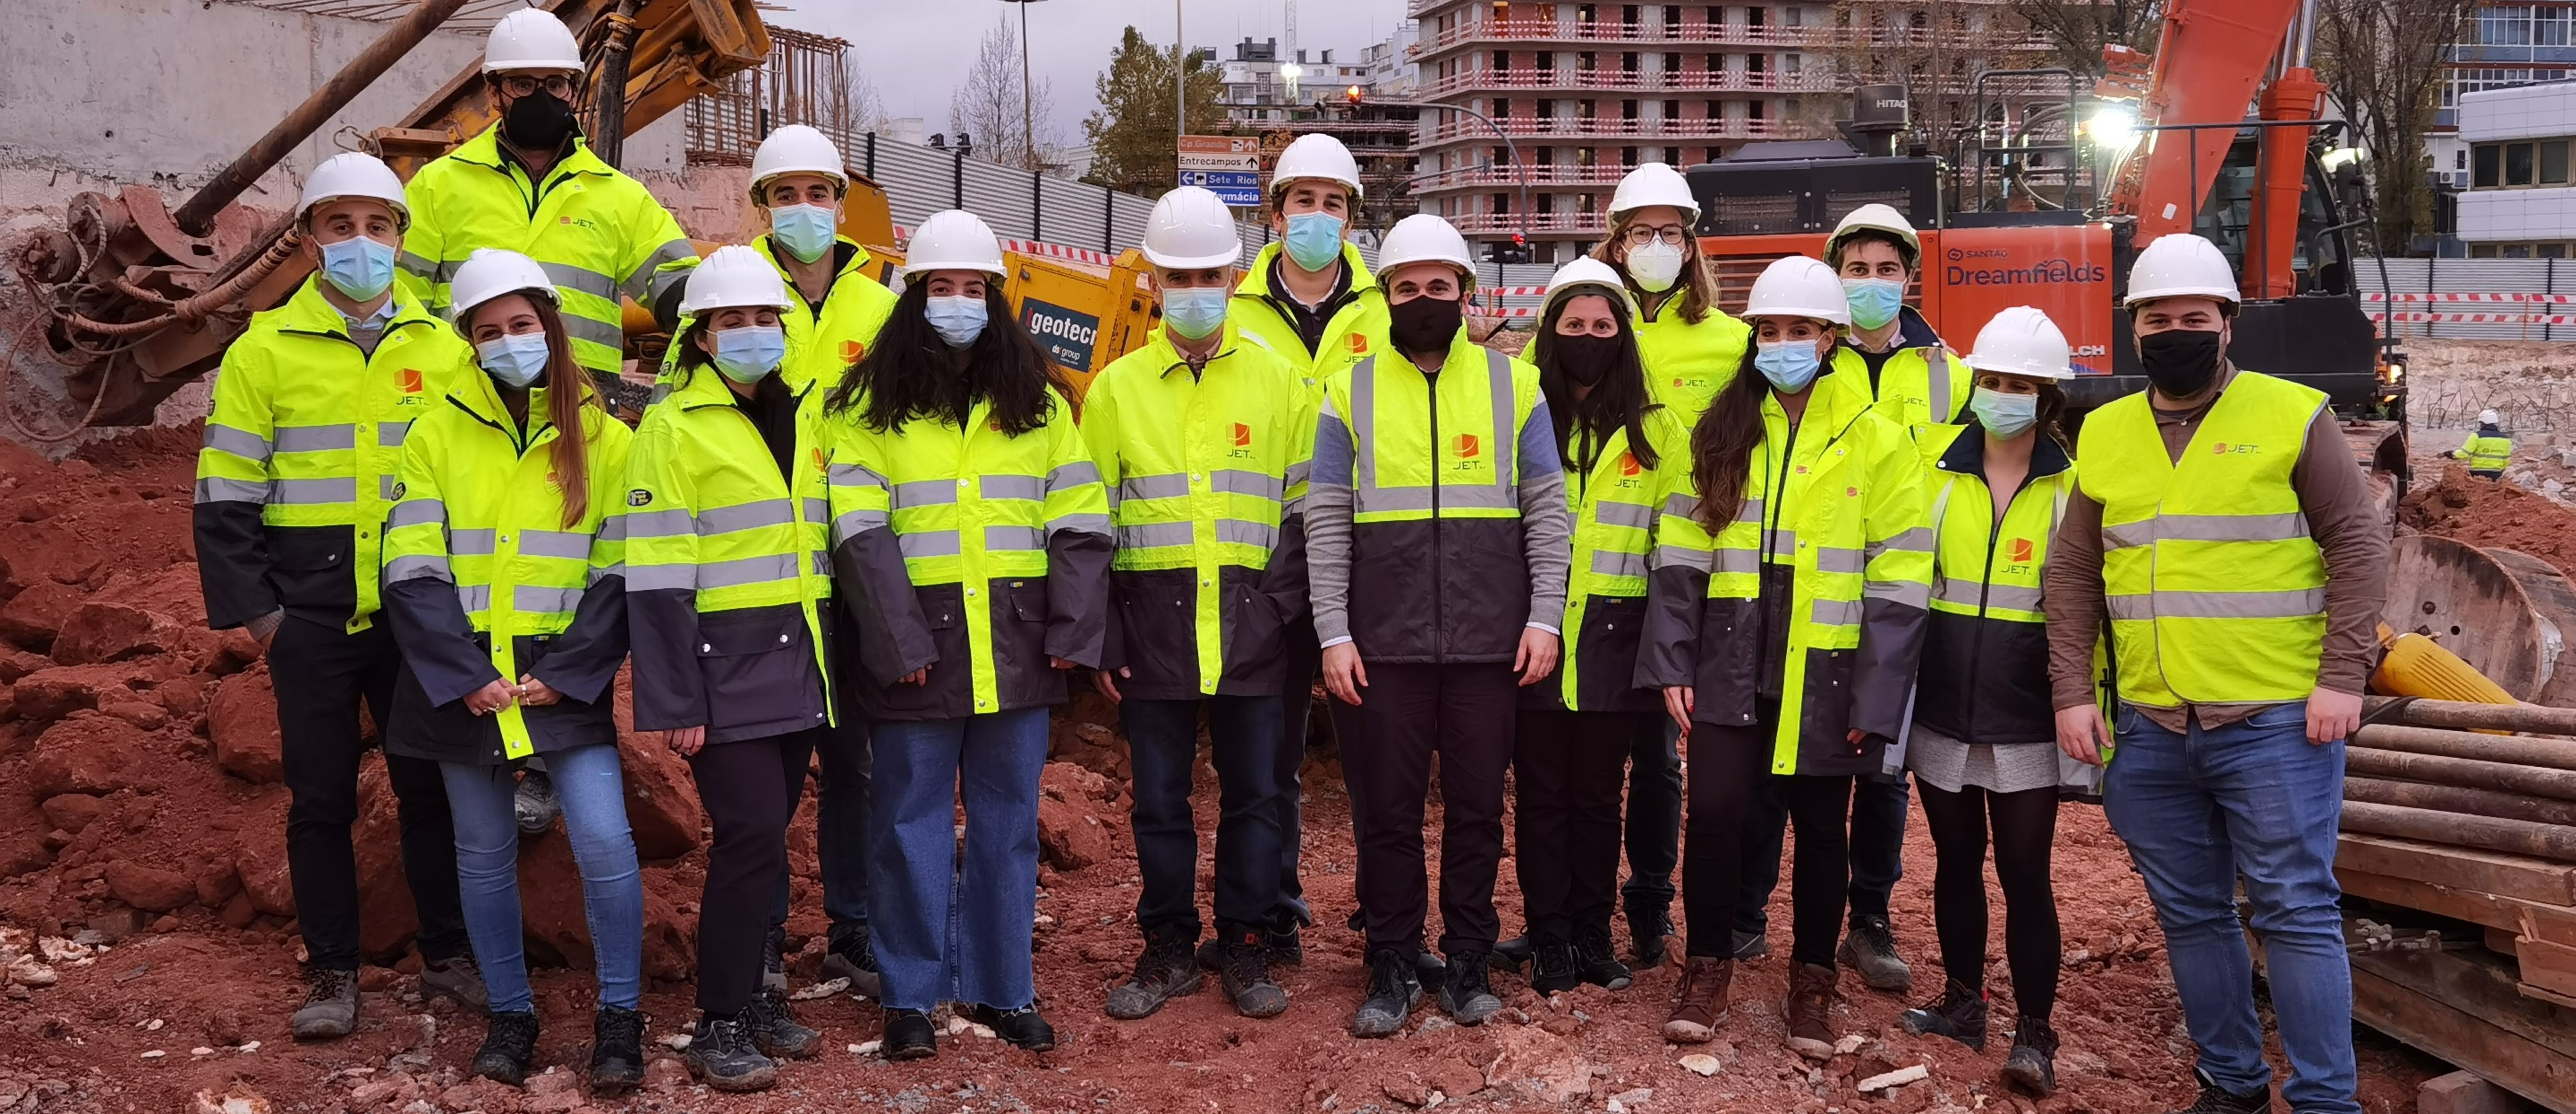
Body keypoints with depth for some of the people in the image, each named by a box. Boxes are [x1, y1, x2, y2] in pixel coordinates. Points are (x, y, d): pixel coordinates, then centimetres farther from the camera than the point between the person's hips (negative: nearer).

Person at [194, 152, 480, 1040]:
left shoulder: (444, 348, 6)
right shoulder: (265, 351, 1)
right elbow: (225, 495, 1)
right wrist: (249, 607, -5)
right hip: (310, 621, -1)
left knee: (431, 786, 7)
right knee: (320, 798, 6)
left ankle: (446, 954, 21)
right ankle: (331, 971, 18)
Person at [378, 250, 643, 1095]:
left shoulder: (605, 439, 3)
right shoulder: (437, 433, 5)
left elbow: (619, 574, 0)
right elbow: (412, 568, -2)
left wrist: (565, 674, -10)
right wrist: (465, 675, -12)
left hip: (565, 680, -1)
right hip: (461, 678, 2)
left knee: (604, 841, -12)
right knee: (484, 853, 8)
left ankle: (619, 1016, 3)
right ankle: (510, 1014, 23)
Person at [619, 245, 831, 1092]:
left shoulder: (802, 415, 13)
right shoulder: (674, 428, -7)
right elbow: (656, 577, -11)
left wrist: (833, 659, 16)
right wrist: (674, 701, -15)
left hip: (798, 664, 6)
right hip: (726, 669, -6)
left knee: (767, 836, 11)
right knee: (751, 835, -9)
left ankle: (755, 993, 23)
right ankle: (720, 1026, 2)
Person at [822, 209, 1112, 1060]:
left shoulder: (1037, 399, 10)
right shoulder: (871, 403, 1)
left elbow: (1077, 523, 7)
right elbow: (861, 534, -7)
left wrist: (1074, 631, -3)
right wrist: (899, 642, -15)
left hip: (1017, 644, 3)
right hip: (916, 644, -2)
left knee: (1008, 820, 9)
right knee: (913, 820, 4)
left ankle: (1003, 986, 20)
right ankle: (911, 996, 15)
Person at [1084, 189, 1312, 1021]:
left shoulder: (1277, 381, 6)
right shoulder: (1117, 388, 6)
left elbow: (1306, 508, 8)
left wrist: (1283, 605, -3)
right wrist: (1098, 636, 0)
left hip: (1251, 623, 0)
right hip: (1153, 621, 0)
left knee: (1254, 790, 6)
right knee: (1159, 797, 6)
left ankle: (1247, 948, 19)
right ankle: (1169, 948, 20)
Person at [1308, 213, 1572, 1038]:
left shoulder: (1514, 385, 6)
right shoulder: (1349, 392, 5)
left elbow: (1547, 510, 5)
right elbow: (1326, 523, 2)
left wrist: (1544, 619, -4)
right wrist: (1334, 634, -5)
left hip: (1489, 641, 0)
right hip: (1381, 643, 0)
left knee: (1476, 807, 7)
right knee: (1387, 810, 6)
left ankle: (1468, 962, 21)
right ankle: (1392, 968, 19)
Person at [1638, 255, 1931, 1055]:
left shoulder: (1877, 441, -1)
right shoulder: (1721, 429, 7)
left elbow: (1899, 578, -4)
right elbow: (1681, 552, 4)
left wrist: (1874, 695, -9)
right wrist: (1671, 664, -2)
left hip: (1822, 673, -1)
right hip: (1731, 662, 2)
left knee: (1820, 826, 9)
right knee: (1712, 811, -6)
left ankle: (1813, 980, 26)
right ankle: (1708, 966, 14)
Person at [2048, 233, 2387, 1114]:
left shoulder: (2293, 416, -3)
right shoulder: (2106, 435, 9)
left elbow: (2358, 545, -4)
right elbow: (2073, 572, 11)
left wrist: (2343, 677, -12)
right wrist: (2072, 692, 4)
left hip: (2275, 721, -4)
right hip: (2150, 729, 5)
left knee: (2296, 913, -2)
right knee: (2190, 915, 12)